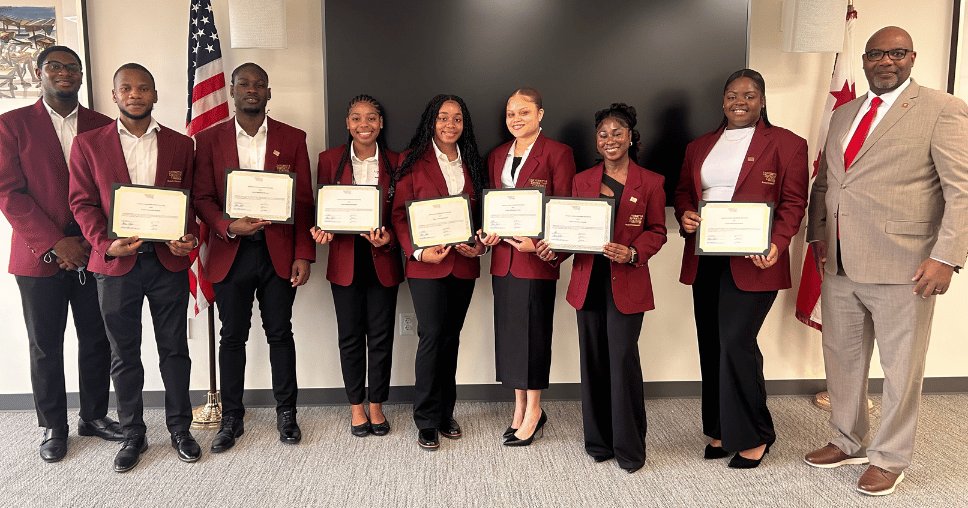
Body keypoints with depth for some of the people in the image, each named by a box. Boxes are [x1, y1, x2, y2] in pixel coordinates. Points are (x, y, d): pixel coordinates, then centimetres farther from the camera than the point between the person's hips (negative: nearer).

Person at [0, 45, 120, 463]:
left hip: (94, 252, 2)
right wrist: (55, 243, -12)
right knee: (45, 346, 7)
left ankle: (94, 416, 25)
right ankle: (53, 428, 22)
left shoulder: (102, 126, 9)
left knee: (97, 340, 8)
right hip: (40, 256, -2)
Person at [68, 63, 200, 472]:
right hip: (116, 264, 0)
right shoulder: (87, 144, 5)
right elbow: (82, 203, 2)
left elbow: (190, 200, 8)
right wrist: (105, 244, -14)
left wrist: (189, 238, -11)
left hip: (169, 260, 1)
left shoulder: (180, 144, 7)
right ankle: (133, 435, 25)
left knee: (174, 349, 8)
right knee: (124, 354, 10)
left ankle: (180, 429, 23)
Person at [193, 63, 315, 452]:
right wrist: (228, 227, -17)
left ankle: (286, 413, 21)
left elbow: (304, 201, 2)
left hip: (279, 251, 0)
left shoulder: (292, 138, 5)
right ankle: (231, 417, 21)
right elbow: (202, 198, 3)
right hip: (230, 252, 1)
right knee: (232, 336, 7)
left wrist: (304, 255, -5)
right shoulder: (209, 140, 7)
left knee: (280, 333, 7)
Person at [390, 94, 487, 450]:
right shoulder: (413, 160, 0)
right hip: (427, 264, -4)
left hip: (464, 264, 4)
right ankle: (427, 421, 7)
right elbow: (399, 214, -2)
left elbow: (482, 212, 16)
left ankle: (446, 413, 22)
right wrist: (418, 251, -15)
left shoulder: (471, 163, 13)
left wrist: (480, 244, -2)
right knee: (432, 336, -6)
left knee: (451, 337, 10)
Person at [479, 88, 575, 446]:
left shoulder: (557, 153, -3)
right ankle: (520, 408, 24)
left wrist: (538, 241, -19)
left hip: (537, 256, -6)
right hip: (503, 257, 6)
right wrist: (488, 233, 0)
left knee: (533, 332, 1)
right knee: (508, 332, 10)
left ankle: (533, 410, 16)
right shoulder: (497, 157, 16)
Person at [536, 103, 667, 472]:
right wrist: (554, 251, -7)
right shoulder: (582, 180, 11)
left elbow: (657, 232, 3)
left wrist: (632, 253, -15)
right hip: (588, 281, 3)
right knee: (593, 361, 8)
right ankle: (599, 442, 23)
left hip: (627, 285, -3)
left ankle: (629, 448, 11)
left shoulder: (649, 182, 2)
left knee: (623, 360, -6)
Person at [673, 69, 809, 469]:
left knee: (735, 343, -10)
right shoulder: (699, 147, 18)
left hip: (751, 260, -5)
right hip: (704, 259, 5)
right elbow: (683, 192, 21)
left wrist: (776, 244, -18)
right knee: (711, 346, 9)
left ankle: (753, 436, 9)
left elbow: (793, 202, -3)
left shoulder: (787, 144, 3)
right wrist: (685, 215, -2)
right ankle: (721, 430, 24)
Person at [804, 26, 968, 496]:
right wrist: (818, 234, 8)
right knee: (842, 360, 16)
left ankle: (889, 458, 26)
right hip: (840, 265, 6)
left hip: (902, 268, -6)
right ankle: (849, 443, 35)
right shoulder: (843, 115, 15)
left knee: (901, 369, 8)